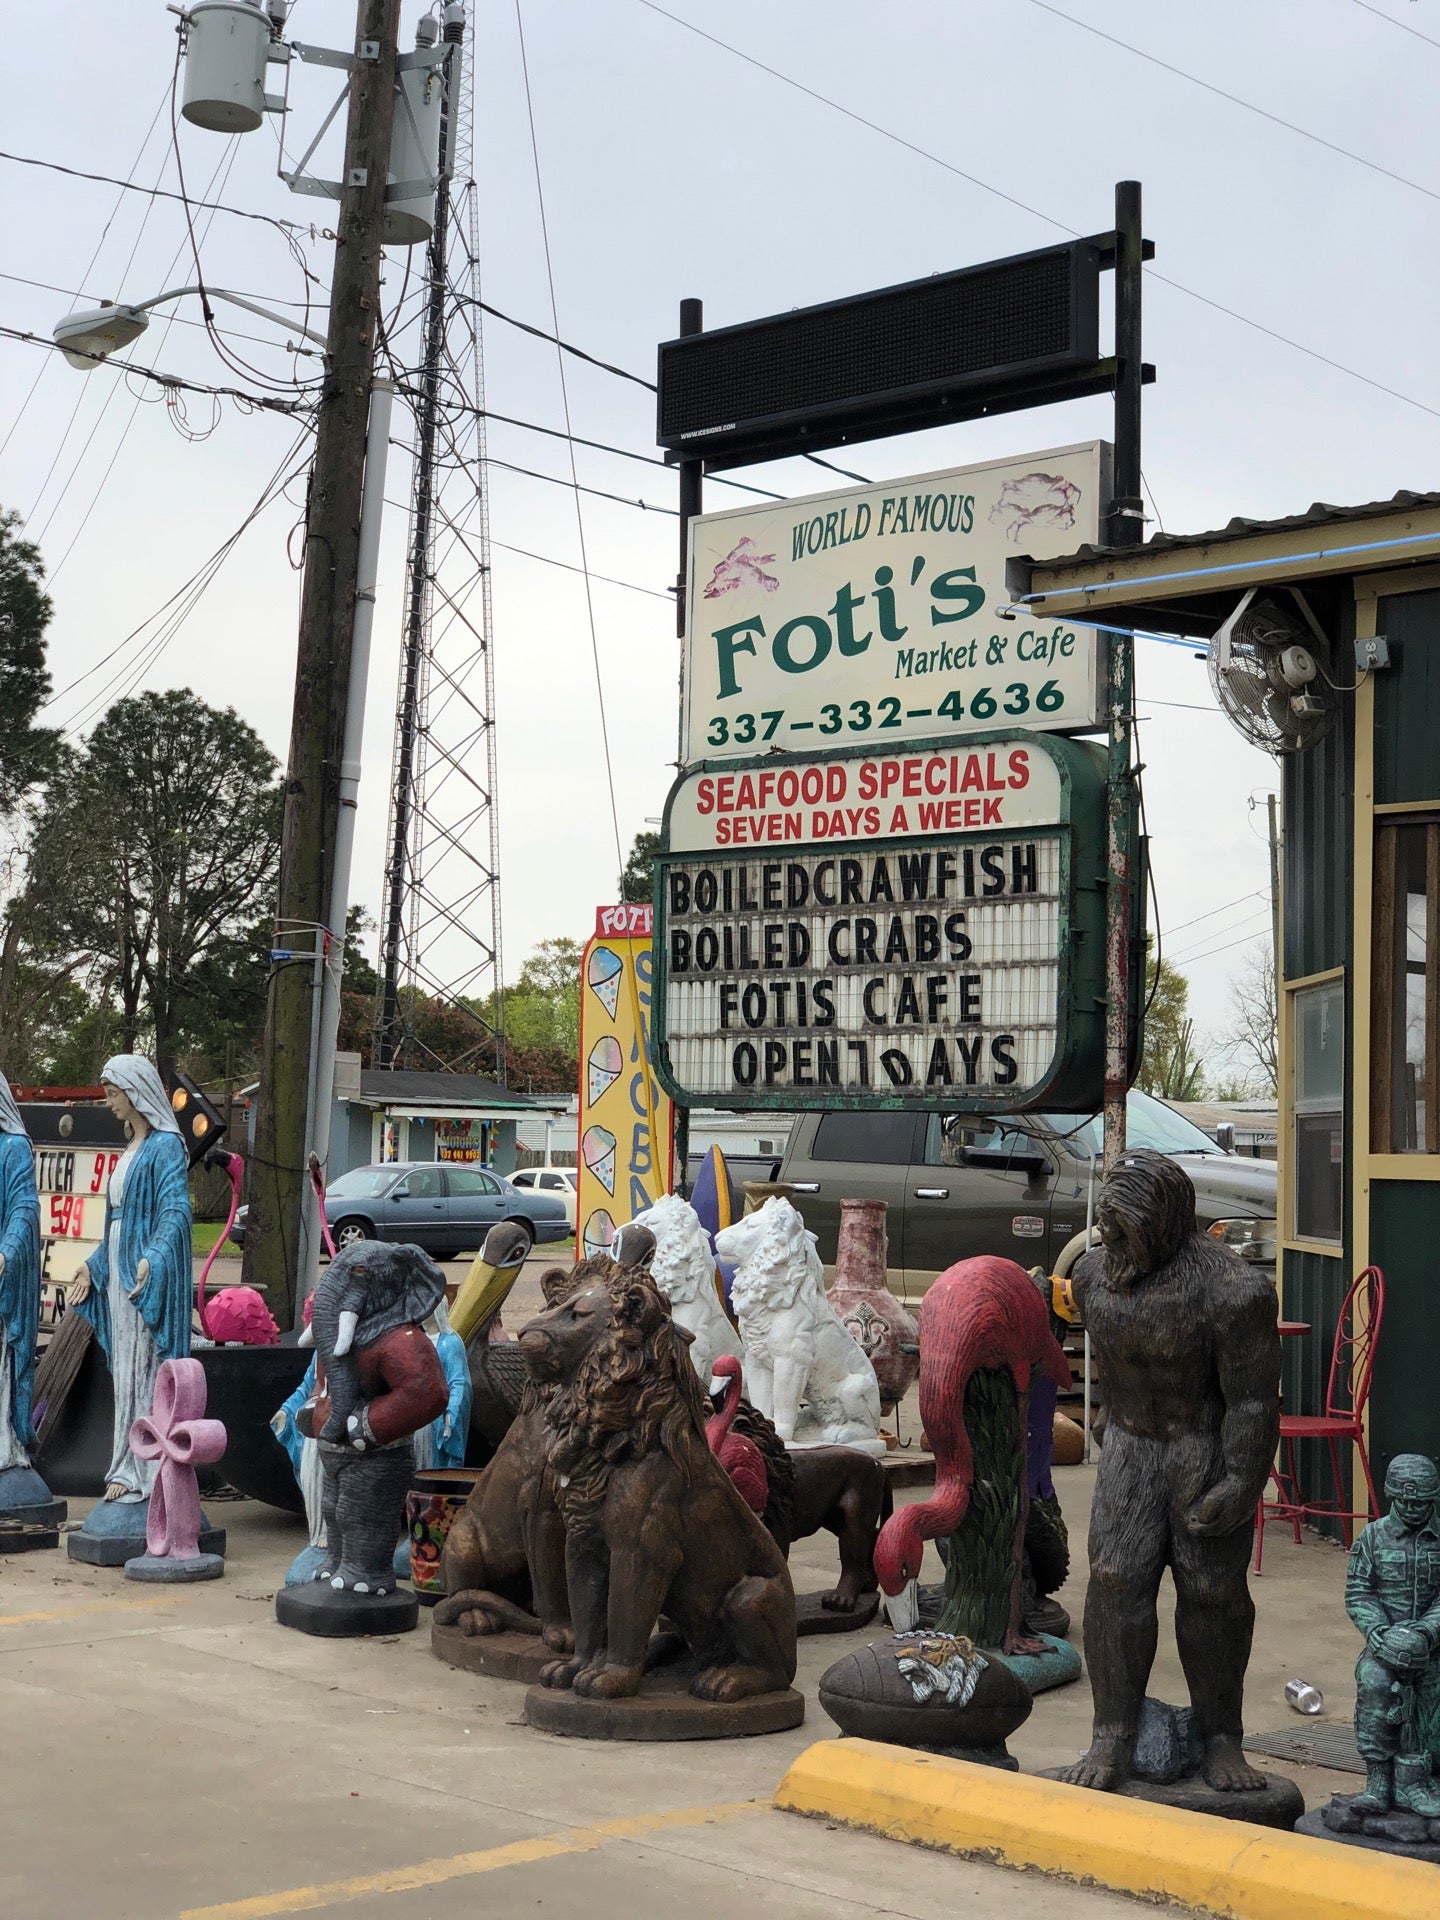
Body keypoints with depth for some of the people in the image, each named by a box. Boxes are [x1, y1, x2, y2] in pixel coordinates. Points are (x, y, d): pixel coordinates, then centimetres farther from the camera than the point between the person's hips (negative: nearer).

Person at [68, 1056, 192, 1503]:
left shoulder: (165, 1146, -11)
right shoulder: (131, 1149, 17)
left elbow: (174, 1210, -21)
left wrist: (152, 1258, -35)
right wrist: (93, 1265, 22)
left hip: (146, 1275, -9)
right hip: (119, 1271, 9)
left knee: (144, 1367, -7)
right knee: (125, 1370, 10)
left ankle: (145, 1471, -3)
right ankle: (129, 1469, 14)